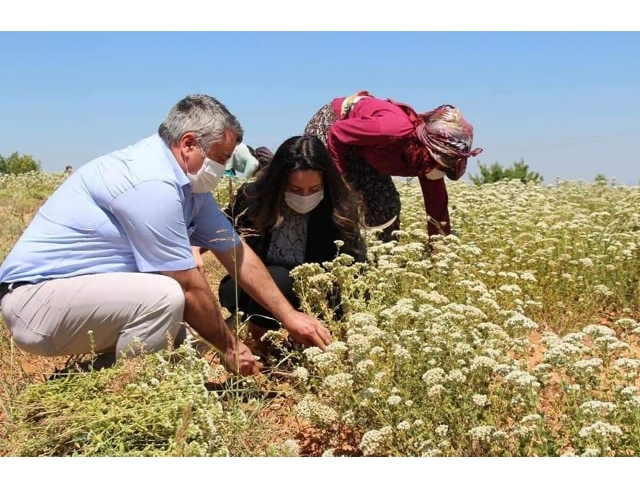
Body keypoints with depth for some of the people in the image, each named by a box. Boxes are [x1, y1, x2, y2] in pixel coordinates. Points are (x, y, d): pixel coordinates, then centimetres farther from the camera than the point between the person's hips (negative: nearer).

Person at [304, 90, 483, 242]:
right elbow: (336, 133, -29)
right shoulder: (395, 130, -40)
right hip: (328, 124, -7)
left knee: (387, 203, -2)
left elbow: (437, 211, -7)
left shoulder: (427, 160, -16)